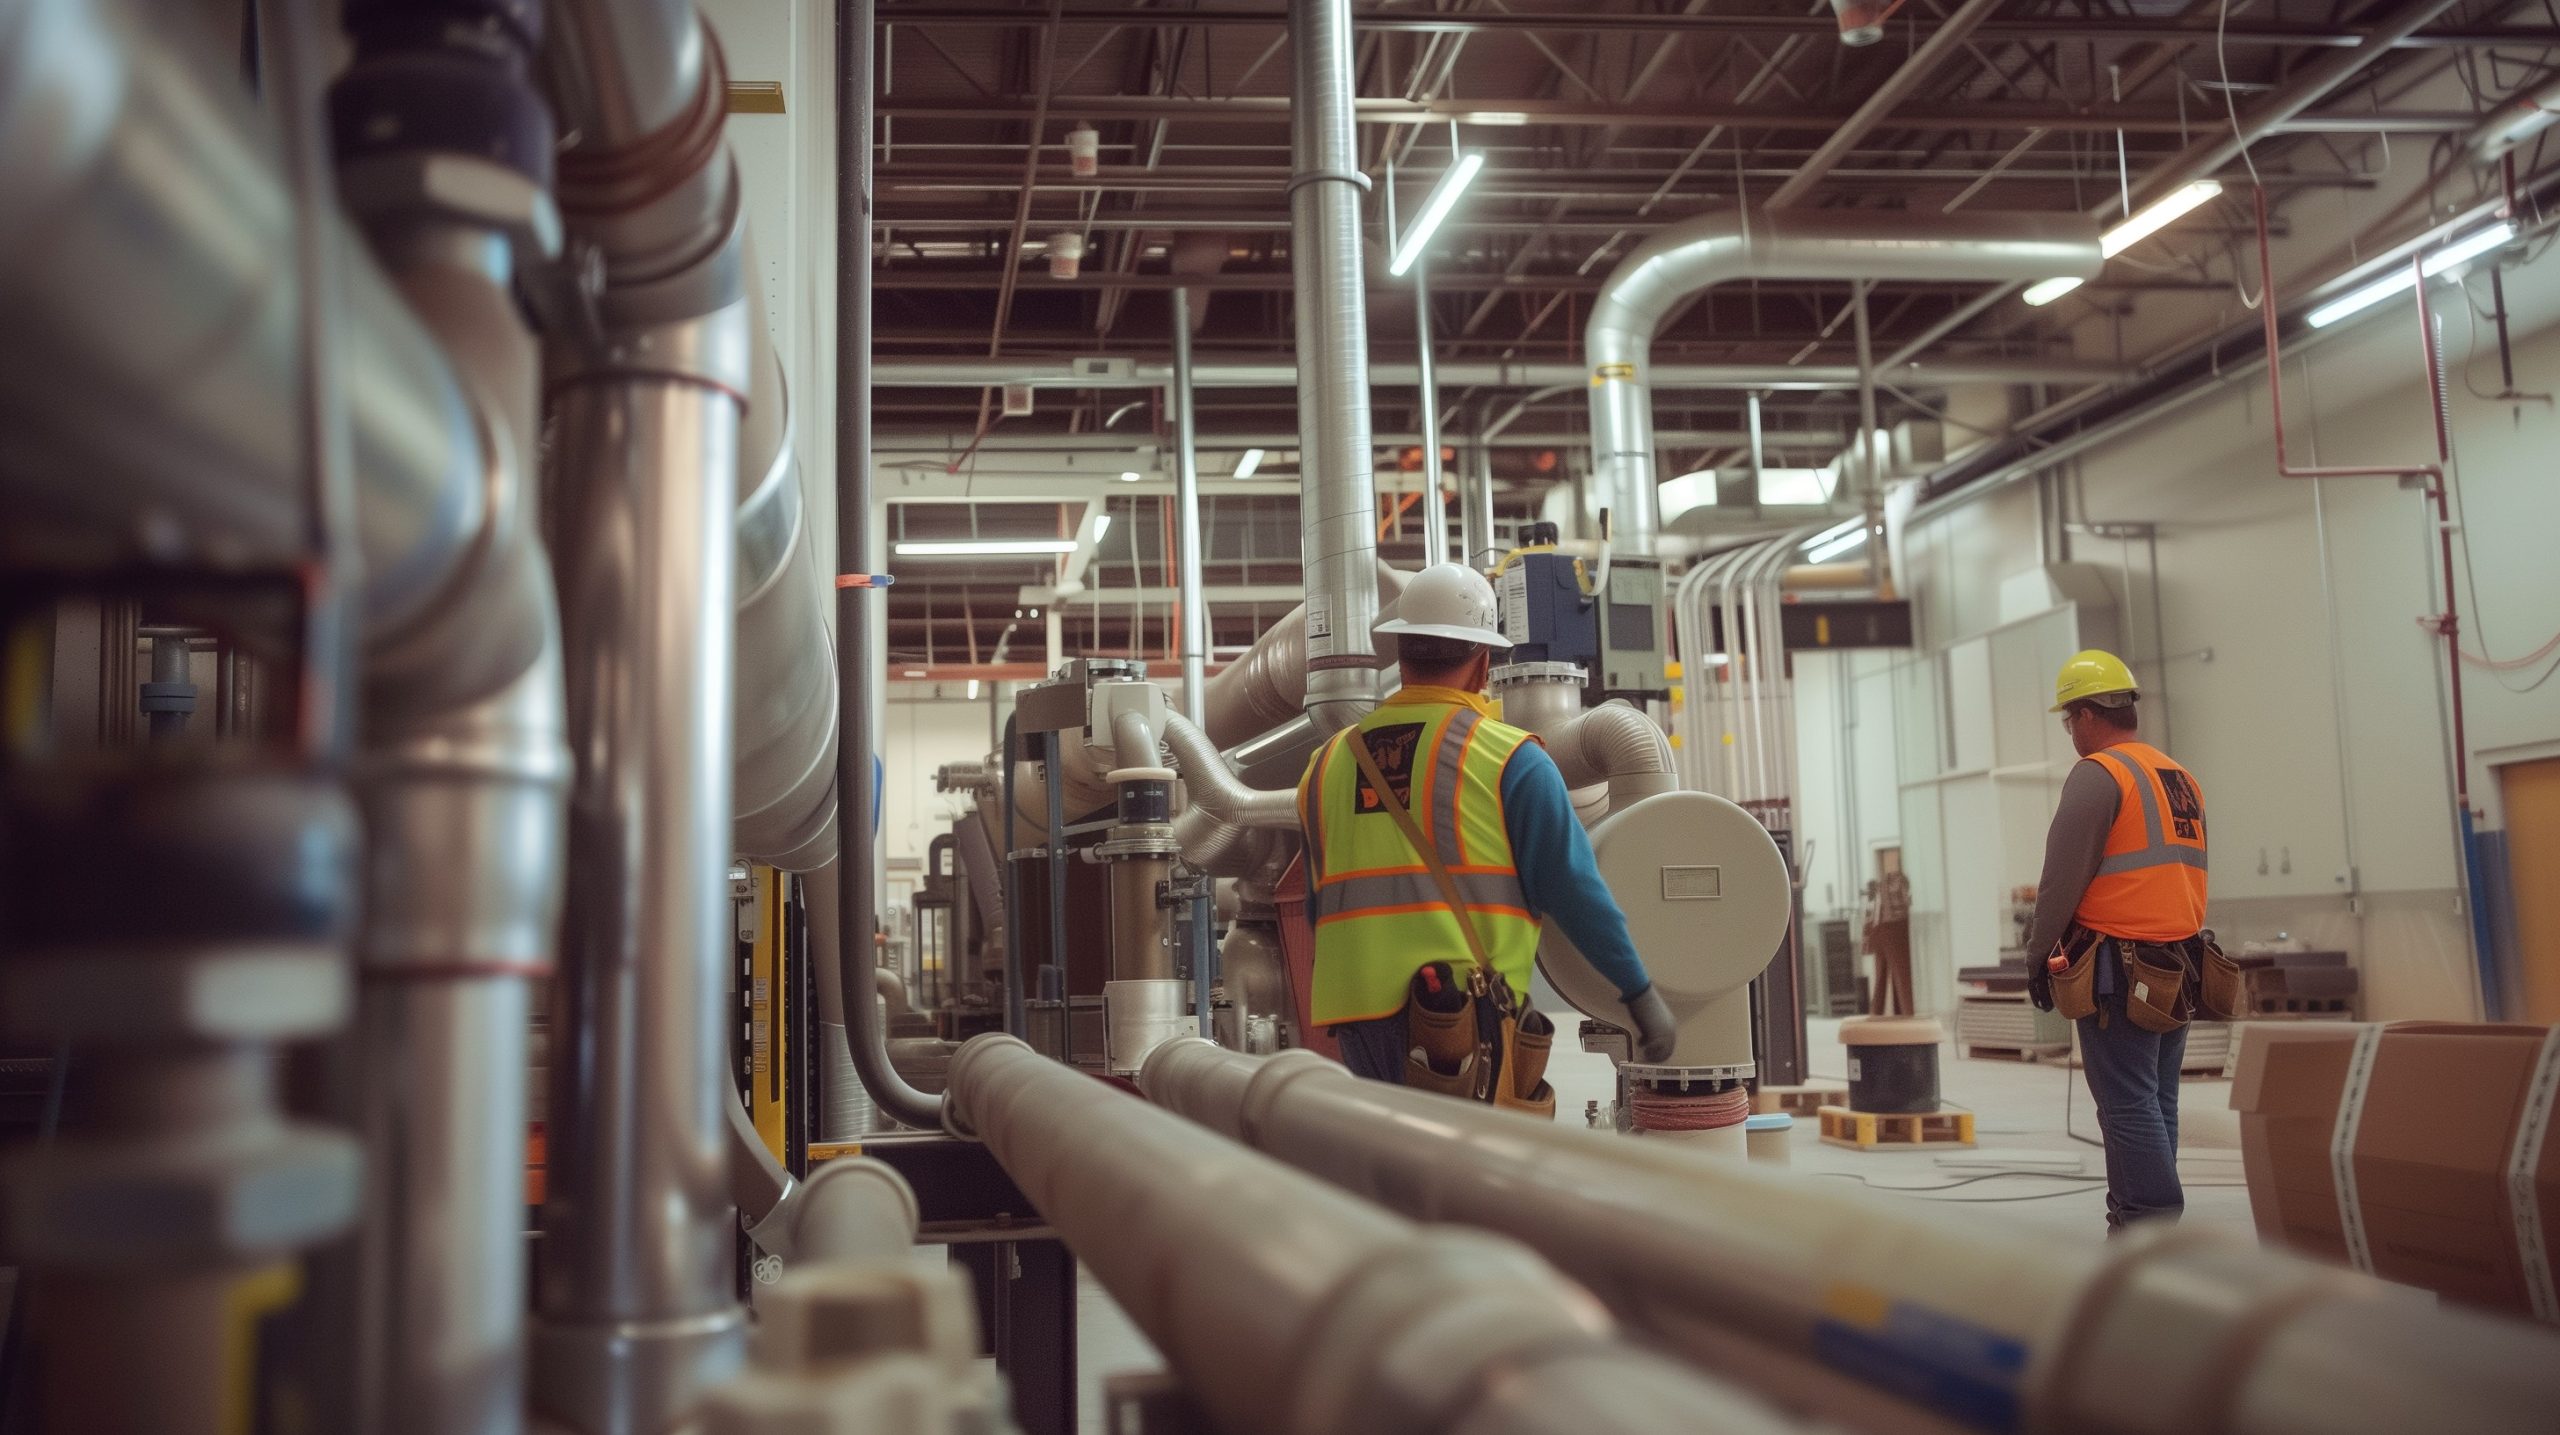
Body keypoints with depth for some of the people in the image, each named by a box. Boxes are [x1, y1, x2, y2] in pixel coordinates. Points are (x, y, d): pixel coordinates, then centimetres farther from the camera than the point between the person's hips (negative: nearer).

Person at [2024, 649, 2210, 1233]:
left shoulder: (2097, 775, -11)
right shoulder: (2183, 778, 16)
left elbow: (2062, 879, -12)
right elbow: (2185, 874, 18)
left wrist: (2037, 956, -3)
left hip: (2117, 970, -9)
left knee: (2129, 1107, -6)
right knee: (2155, 1102, 12)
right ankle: (2133, 1217, 19)